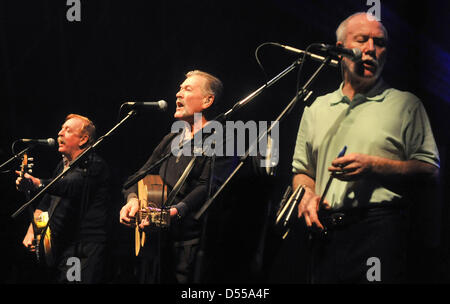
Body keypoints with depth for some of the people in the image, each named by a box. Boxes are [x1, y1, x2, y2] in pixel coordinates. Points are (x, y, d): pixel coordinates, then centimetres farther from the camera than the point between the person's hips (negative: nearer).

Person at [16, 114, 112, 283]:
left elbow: (73, 186, -29)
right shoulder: (63, 165, 17)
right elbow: (46, 202, 24)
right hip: (57, 248, 8)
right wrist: (32, 230, 12)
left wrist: (37, 184, -42)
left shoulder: (94, 165, -10)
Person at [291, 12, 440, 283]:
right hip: (324, 234, 4)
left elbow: (430, 171, 0)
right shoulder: (317, 109, 19)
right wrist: (307, 195, 0)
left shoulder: (405, 104, 7)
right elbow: (302, 170, 23)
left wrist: (373, 166, -13)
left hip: (380, 230, -3)